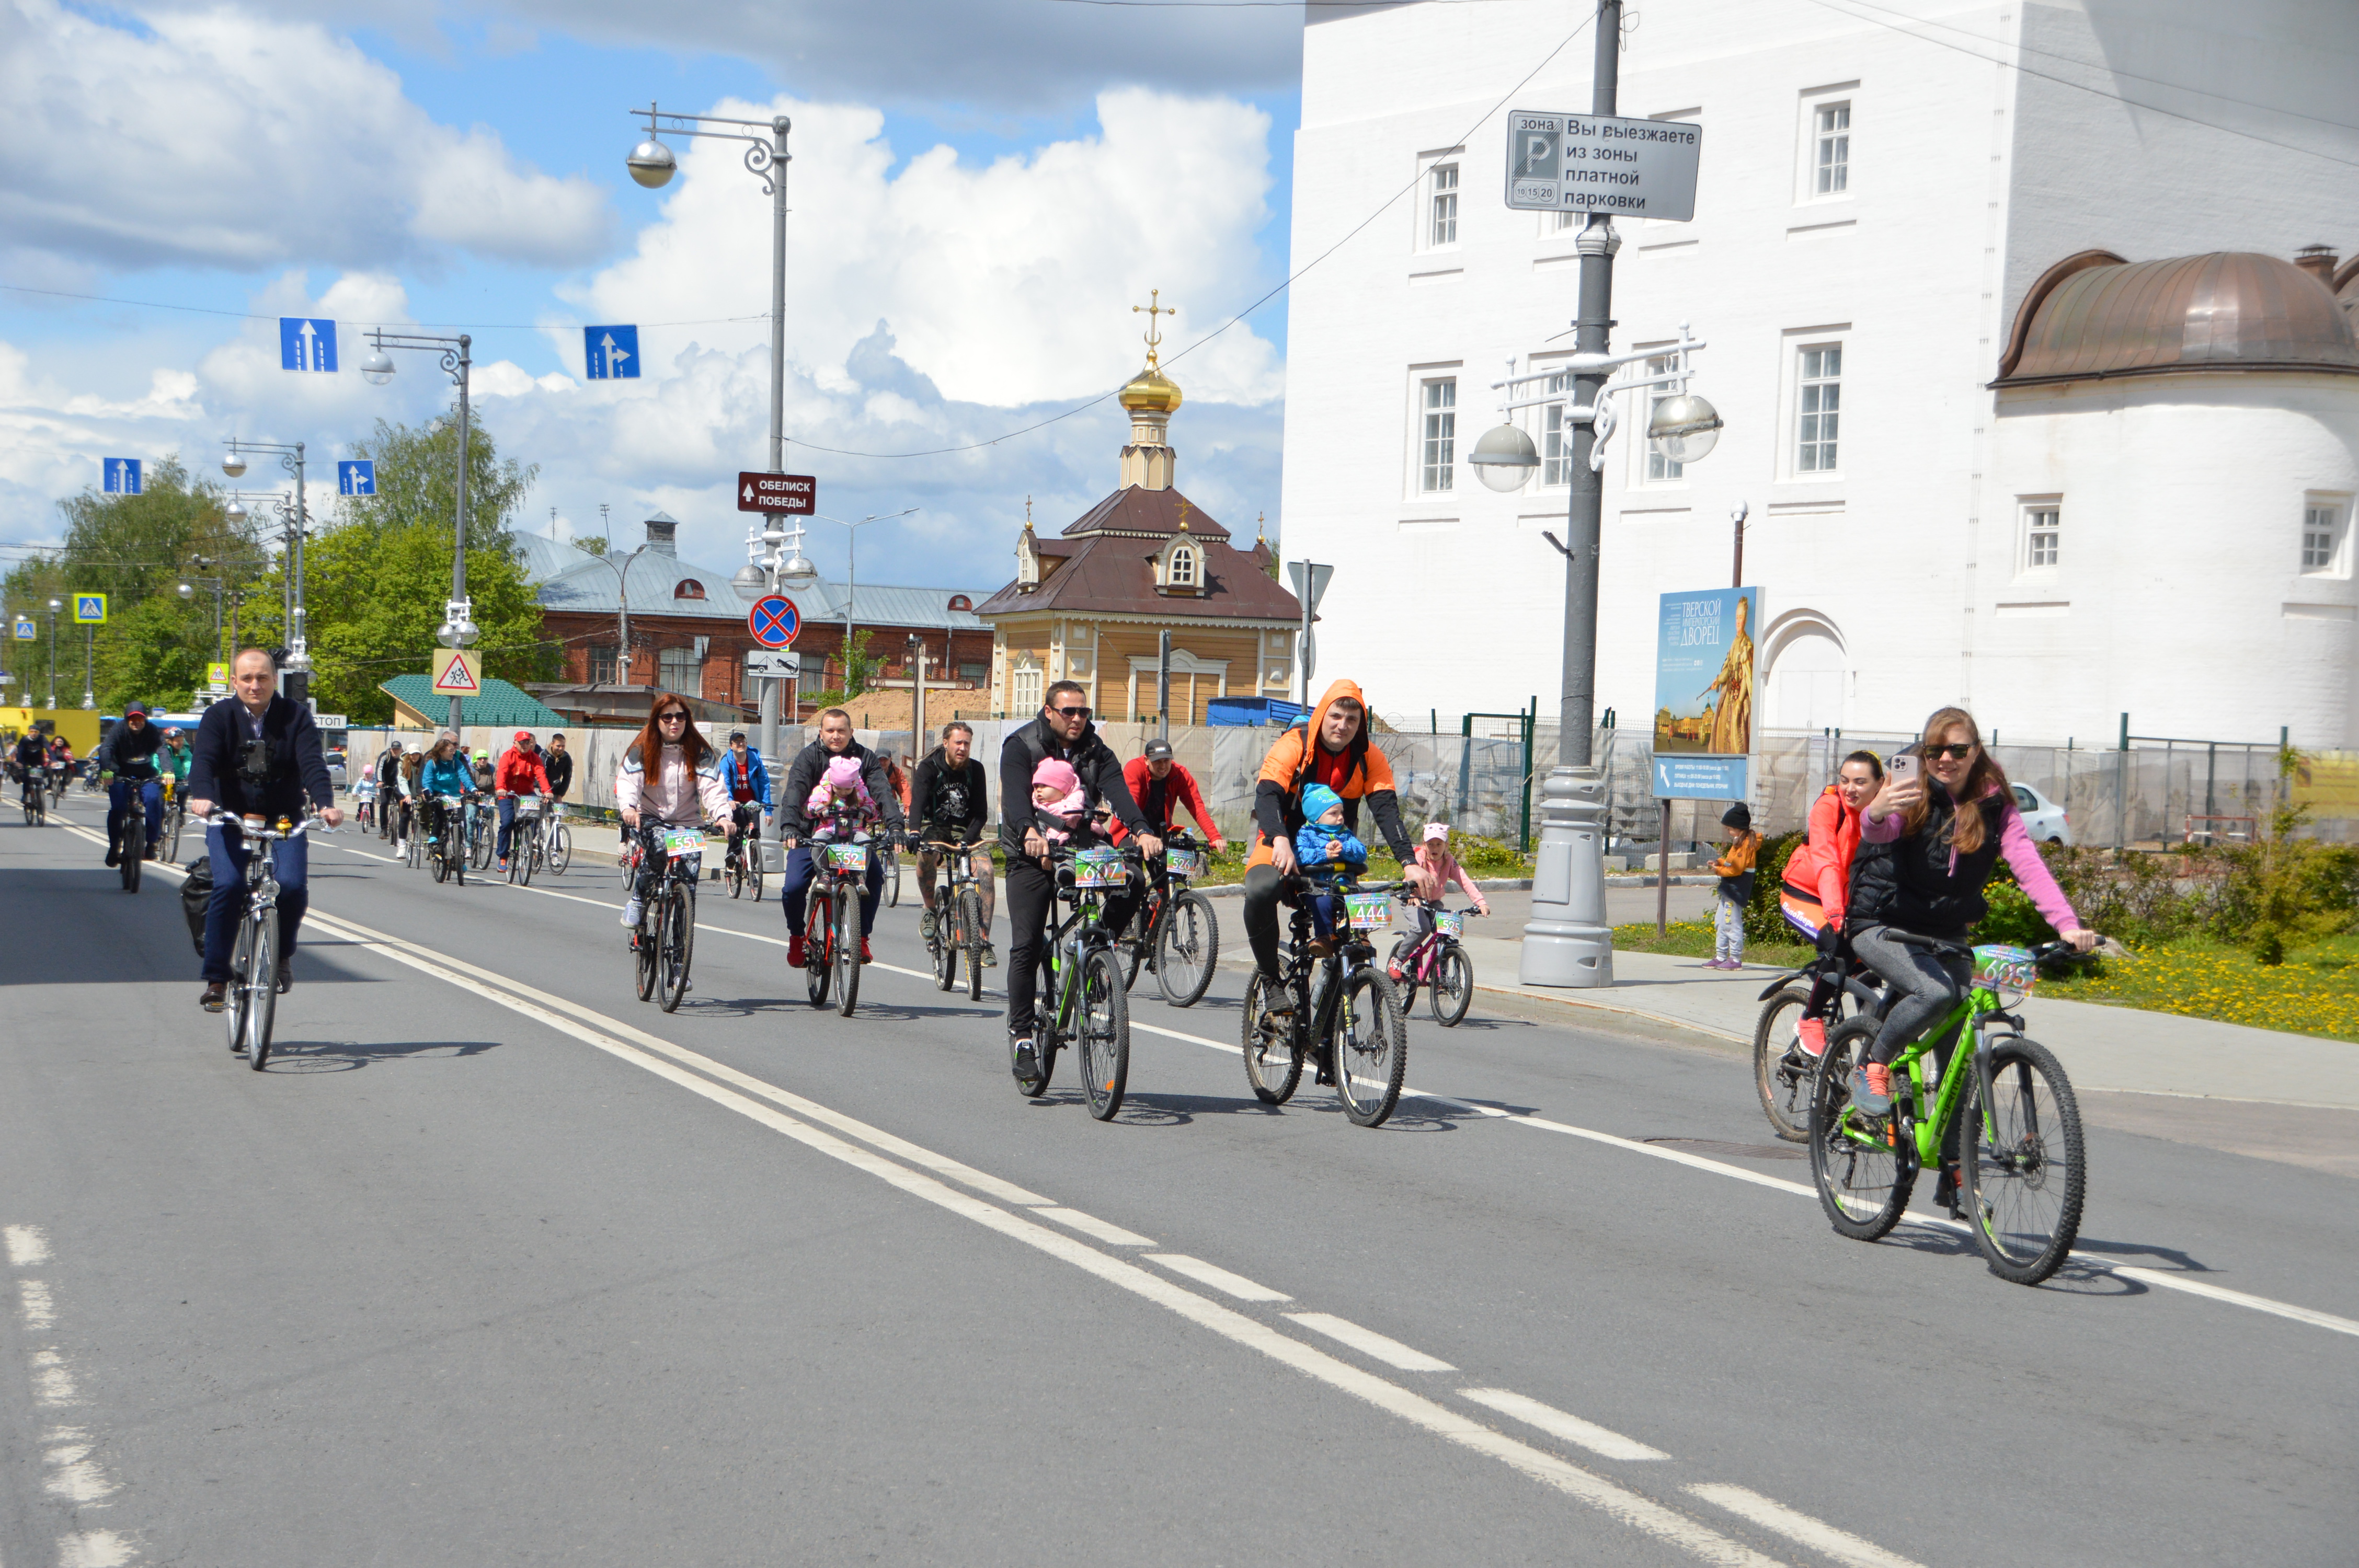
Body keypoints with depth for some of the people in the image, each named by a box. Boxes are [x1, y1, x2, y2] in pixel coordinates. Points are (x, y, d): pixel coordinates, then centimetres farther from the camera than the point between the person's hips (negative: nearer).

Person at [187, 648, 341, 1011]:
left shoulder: (295, 717, -1)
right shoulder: (219, 716, -2)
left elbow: (312, 763, -14)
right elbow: (203, 759, -18)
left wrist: (325, 804, -34)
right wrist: (201, 796, -40)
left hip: (284, 820, 1)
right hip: (229, 819, 0)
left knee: (292, 886, -22)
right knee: (228, 885, -23)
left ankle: (282, 955, 7)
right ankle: (216, 978, -12)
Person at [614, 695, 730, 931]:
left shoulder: (699, 752, 1)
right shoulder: (642, 750, 0)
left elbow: (712, 787, -11)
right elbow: (627, 781, -14)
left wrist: (722, 815, -31)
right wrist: (628, 808, -36)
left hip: (688, 822, 1)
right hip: (651, 819, -1)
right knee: (659, 847, -34)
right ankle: (637, 900, -12)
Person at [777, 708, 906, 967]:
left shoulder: (864, 758, -5)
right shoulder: (809, 756, -10)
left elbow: (883, 792, -17)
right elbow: (794, 793, -24)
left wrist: (895, 826, -35)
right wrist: (789, 828, -42)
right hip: (810, 835, -1)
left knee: (875, 875, -22)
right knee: (793, 887, -19)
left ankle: (862, 937, -4)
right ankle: (797, 937, 11)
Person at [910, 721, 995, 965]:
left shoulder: (976, 770, -4)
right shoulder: (929, 768, -11)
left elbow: (981, 813, -8)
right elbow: (917, 802, -27)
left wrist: (967, 840, -26)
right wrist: (914, 831, -47)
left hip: (965, 831, 2)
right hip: (935, 827, -2)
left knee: (984, 868, -24)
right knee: (926, 853, -36)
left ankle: (984, 941, -21)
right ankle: (930, 910, -11)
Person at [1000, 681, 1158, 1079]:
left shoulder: (1096, 751, 2)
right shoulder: (1021, 746, -8)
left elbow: (1118, 792, -15)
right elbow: (1014, 795, -25)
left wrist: (1142, 831, -35)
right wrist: (1030, 833, -46)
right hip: (1031, 855, -3)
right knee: (1026, 946, -9)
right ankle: (1022, 1035, 1)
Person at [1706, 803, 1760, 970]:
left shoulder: (1746, 844, -16)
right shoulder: (1741, 842, 16)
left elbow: (1736, 868, -21)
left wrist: (1719, 870, -12)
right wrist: (1720, 862, 5)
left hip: (1736, 890, -11)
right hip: (1729, 888, 11)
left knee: (1732, 923, -7)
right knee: (1720, 922, 13)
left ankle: (1736, 959, -2)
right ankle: (1721, 957, 19)